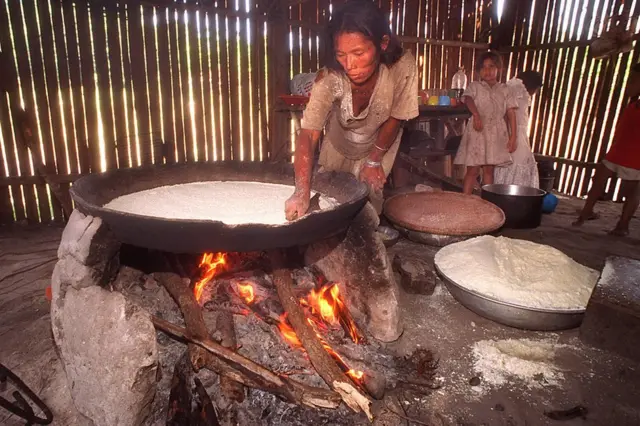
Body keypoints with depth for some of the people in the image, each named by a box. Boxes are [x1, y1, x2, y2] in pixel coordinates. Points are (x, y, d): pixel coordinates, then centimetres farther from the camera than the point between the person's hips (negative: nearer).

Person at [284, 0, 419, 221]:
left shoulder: (402, 67, -35)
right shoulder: (329, 78, -36)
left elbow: (394, 119, -20)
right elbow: (308, 134, -39)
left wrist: (374, 161, -12)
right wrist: (302, 192, -51)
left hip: (379, 145, -1)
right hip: (338, 146, 1)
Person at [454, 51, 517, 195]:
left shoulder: (503, 89, 13)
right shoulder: (474, 86, 6)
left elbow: (511, 112, 9)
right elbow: (468, 98, -16)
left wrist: (513, 135, 1)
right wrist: (476, 115, -36)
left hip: (496, 134, 3)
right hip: (477, 131, -3)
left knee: (489, 169, 7)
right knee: (473, 169, -4)